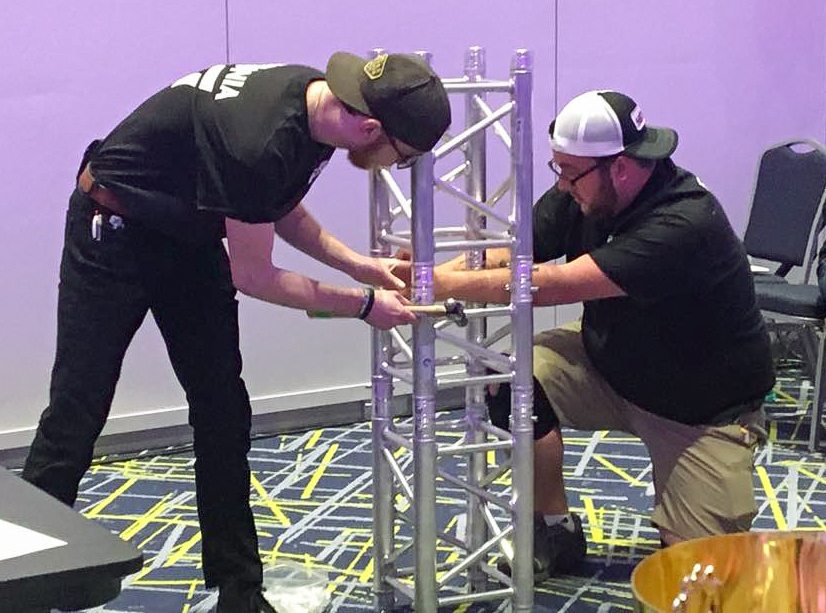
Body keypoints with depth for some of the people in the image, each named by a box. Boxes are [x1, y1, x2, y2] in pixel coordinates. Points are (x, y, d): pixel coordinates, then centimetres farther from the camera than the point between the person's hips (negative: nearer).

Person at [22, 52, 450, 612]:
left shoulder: (322, 104, -10)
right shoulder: (259, 140, -37)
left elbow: (280, 209, 8)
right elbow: (253, 276, -24)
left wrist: (358, 264, -3)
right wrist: (363, 305, -17)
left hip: (188, 235, 8)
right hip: (114, 230, -8)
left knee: (223, 413, 5)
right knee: (76, 414, -5)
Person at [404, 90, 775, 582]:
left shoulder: (684, 224, -36)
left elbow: (556, 285, -40)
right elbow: (509, 254, -11)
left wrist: (449, 284, -37)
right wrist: (434, 274, -29)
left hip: (705, 407, -6)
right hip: (610, 364, 6)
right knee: (514, 377, -21)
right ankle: (555, 531, -1)